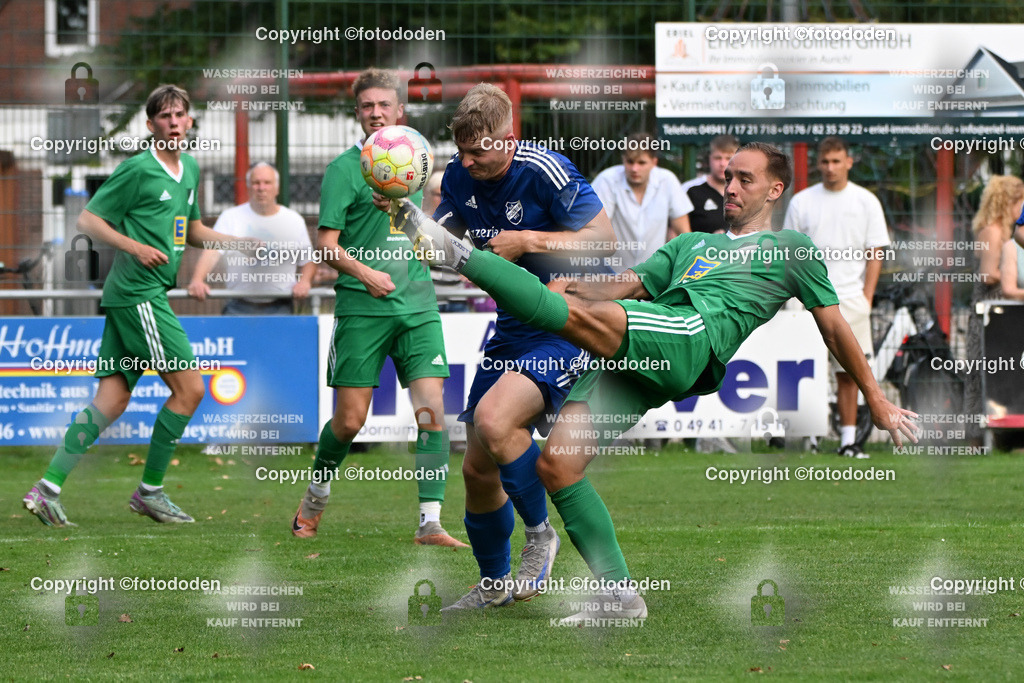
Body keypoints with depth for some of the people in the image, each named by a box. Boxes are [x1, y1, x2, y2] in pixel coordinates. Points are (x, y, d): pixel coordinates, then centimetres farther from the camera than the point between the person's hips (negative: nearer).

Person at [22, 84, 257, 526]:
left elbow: (192, 231, 28)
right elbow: (88, 220, -9)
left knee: (111, 399, 4)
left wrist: (244, 244, 18)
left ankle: (48, 488, 2)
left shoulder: (190, 169, 15)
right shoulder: (137, 170, -10)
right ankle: (150, 491, 3)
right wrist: (136, 247, -20)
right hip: (137, 294, -8)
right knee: (189, 389, -8)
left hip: (152, 295, 8)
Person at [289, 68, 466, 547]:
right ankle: (315, 498, 25)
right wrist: (364, 273, -22)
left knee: (432, 409, -10)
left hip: (417, 305, 4)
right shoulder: (345, 167, -3)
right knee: (350, 420, -2)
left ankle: (430, 522, -11)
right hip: (362, 309, -4)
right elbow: (326, 244, -8)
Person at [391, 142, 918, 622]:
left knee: (580, 318, -30)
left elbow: (835, 329, 25)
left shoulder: (791, 247, 24)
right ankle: (619, 593, -7)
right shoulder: (692, 244, 39)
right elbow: (629, 286, 27)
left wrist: (877, 402, 24)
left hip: (696, 334, -7)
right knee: (556, 463, -10)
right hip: (632, 356, 7)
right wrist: (573, 285, 7)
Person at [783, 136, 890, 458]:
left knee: (849, 371, 1)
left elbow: (875, 253, 6)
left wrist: (866, 298, -4)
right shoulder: (802, 202, 7)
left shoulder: (866, 202, 7)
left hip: (850, 297, 0)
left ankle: (848, 438, 4)